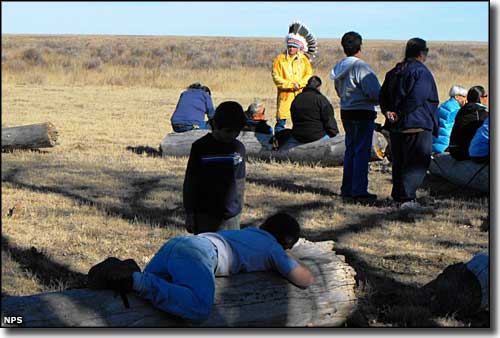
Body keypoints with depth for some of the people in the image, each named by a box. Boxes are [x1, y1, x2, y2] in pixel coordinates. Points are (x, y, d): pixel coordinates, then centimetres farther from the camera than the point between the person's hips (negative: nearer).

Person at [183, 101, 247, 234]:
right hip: (206, 216, -4)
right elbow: (190, 183, -3)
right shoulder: (201, 148, -7)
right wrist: (189, 214, -3)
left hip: (232, 217, 4)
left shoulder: (239, 148, 5)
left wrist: (239, 210, 15)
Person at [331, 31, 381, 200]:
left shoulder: (339, 68, 8)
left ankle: (347, 188, 20)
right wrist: (380, 99, -3)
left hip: (346, 112, 8)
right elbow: (374, 92, -22)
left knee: (350, 151, 16)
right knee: (362, 151, -4)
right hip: (363, 113, -8)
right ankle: (359, 190, -3)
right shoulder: (360, 67, -18)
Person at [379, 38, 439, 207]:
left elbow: (382, 96, 10)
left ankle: (398, 195, 18)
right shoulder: (422, 72, -11)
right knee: (417, 163, -4)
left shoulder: (393, 72, 14)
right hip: (418, 125, -8)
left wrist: (388, 111, 0)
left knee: (399, 162, 15)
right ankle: (407, 198, -11)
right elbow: (417, 98, -22)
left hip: (396, 126, 8)